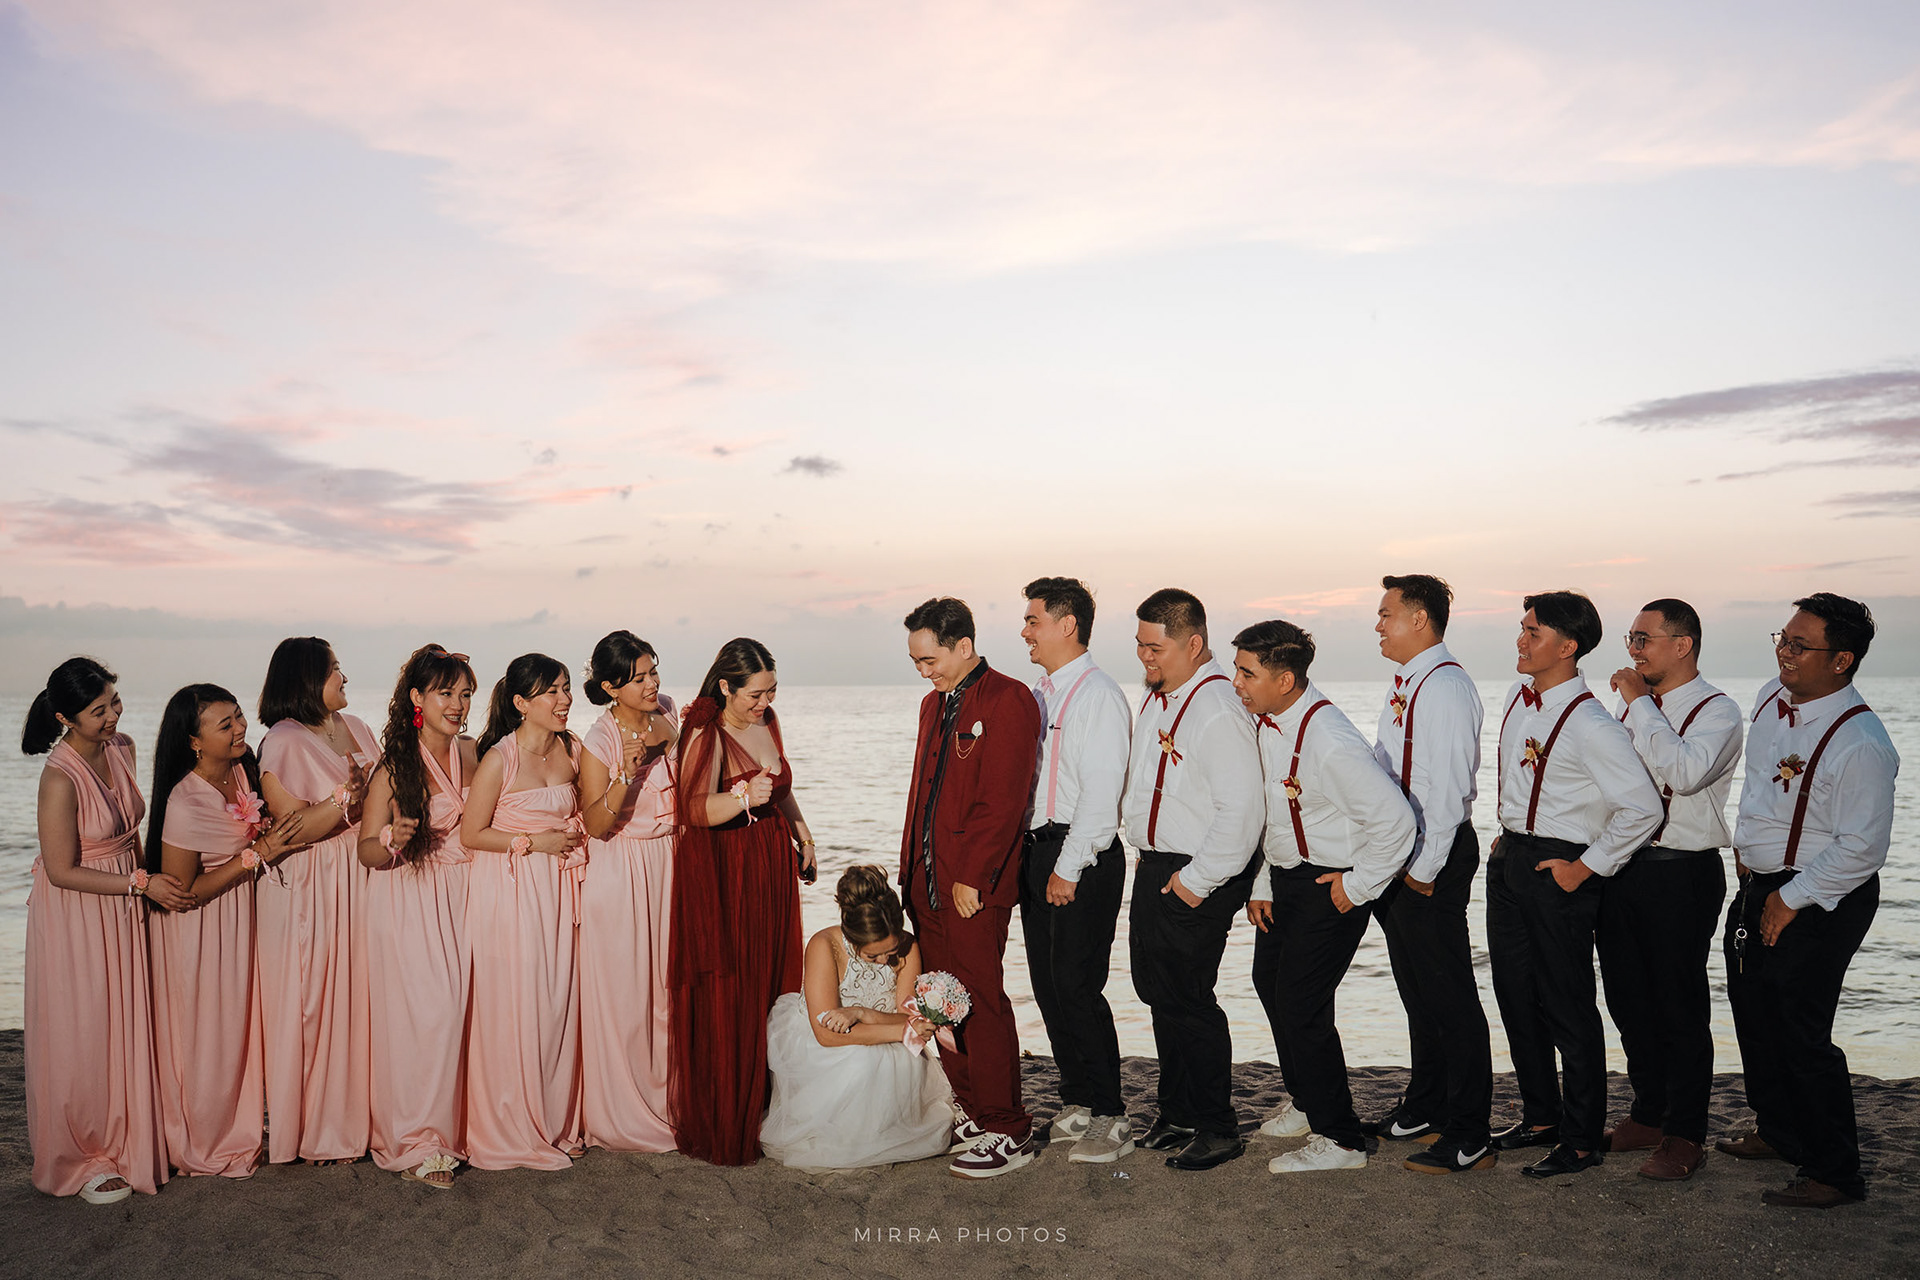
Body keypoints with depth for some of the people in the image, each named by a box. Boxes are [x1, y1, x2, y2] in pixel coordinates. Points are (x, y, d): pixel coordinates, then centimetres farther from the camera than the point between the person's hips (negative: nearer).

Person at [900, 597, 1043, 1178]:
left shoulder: (1008, 701, -10)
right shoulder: (933, 704, 18)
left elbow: (1001, 803, -16)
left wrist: (970, 879, -16)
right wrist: (911, 871, 16)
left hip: (974, 888, -8)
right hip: (929, 885, 9)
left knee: (981, 1003, -4)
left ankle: (1008, 1132, 6)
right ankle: (973, 1113, 25)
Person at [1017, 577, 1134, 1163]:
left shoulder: (1099, 696, -13)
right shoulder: (1040, 695, 15)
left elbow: (1100, 791, -18)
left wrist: (1069, 868, -17)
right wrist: (1026, 852, 12)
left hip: (1084, 858, -9)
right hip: (1038, 850, 9)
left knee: (1077, 985, -7)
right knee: (1048, 984, 11)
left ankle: (1110, 1118, 4)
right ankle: (1077, 1104, 23)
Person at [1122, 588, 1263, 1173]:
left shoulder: (1218, 710, -22)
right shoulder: (1158, 696, 10)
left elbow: (1242, 809, -26)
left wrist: (1196, 881, -21)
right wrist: (1150, 861, 17)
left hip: (1196, 879, -10)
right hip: (1154, 868, 10)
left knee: (1186, 999, -2)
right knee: (1158, 992, 17)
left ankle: (1217, 1129, 14)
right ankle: (1177, 1113, 33)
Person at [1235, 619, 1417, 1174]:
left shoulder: (1330, 742, -29)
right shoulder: (1262, 723, -2)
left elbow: (1396, 821, -28)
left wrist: (1357, 886, -18)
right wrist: (1261, 887, 10)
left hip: (1331, 887, -10)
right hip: (1284, 878, 10)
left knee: (1301, 1005, -8)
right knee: (1271, 984, 22)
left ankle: (1339, 1139, 10)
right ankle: (1306, 1103, 45)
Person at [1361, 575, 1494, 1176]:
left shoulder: (1446, 686, -16)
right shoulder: (1404, 683, 15)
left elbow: (1447, 787, -21)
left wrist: (1424, 868, -19)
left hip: (1434, 859, -10)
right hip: (1399, 853, 10)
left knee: (1448, 993, -4)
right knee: (1416, 988, 19)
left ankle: (1468, 1138, 4)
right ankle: (1423, 1109, 33)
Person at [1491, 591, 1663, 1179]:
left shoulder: (1590, 724, -20)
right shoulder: (1519, 697, 5)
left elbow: (1643, 808, -22)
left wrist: (1587, 867, -17)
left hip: (1559, 872, -8)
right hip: (1509, 857, 9)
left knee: (1568, 1009, 2)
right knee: (1517, 997, 17)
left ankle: (1582, 1140, 16)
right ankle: (1541, 1116, 32)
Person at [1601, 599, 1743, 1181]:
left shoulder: (1717, 711, -10)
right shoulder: (1634, 704, 13)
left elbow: (1684, 772, -29)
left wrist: (1640, 704, -21)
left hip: (1681, 873, -7)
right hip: (1621, 866, 7)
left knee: (1680, 1008, 2)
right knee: (1629, 1001, 15)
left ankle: (1685, 1135, 15)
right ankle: (1647, 1116, 30)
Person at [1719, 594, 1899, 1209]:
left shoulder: (1859, 743, -26)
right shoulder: (1772, 698, 0)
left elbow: (1862, 848, -24)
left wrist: (1791, 899, -18)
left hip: (1820, 901, -9)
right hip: (1759, 884, 9)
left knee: (1800, 1033, -3)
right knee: (1753, 1011, 20)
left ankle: (1835, 1174, 13)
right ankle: (1780, 1132, 40)